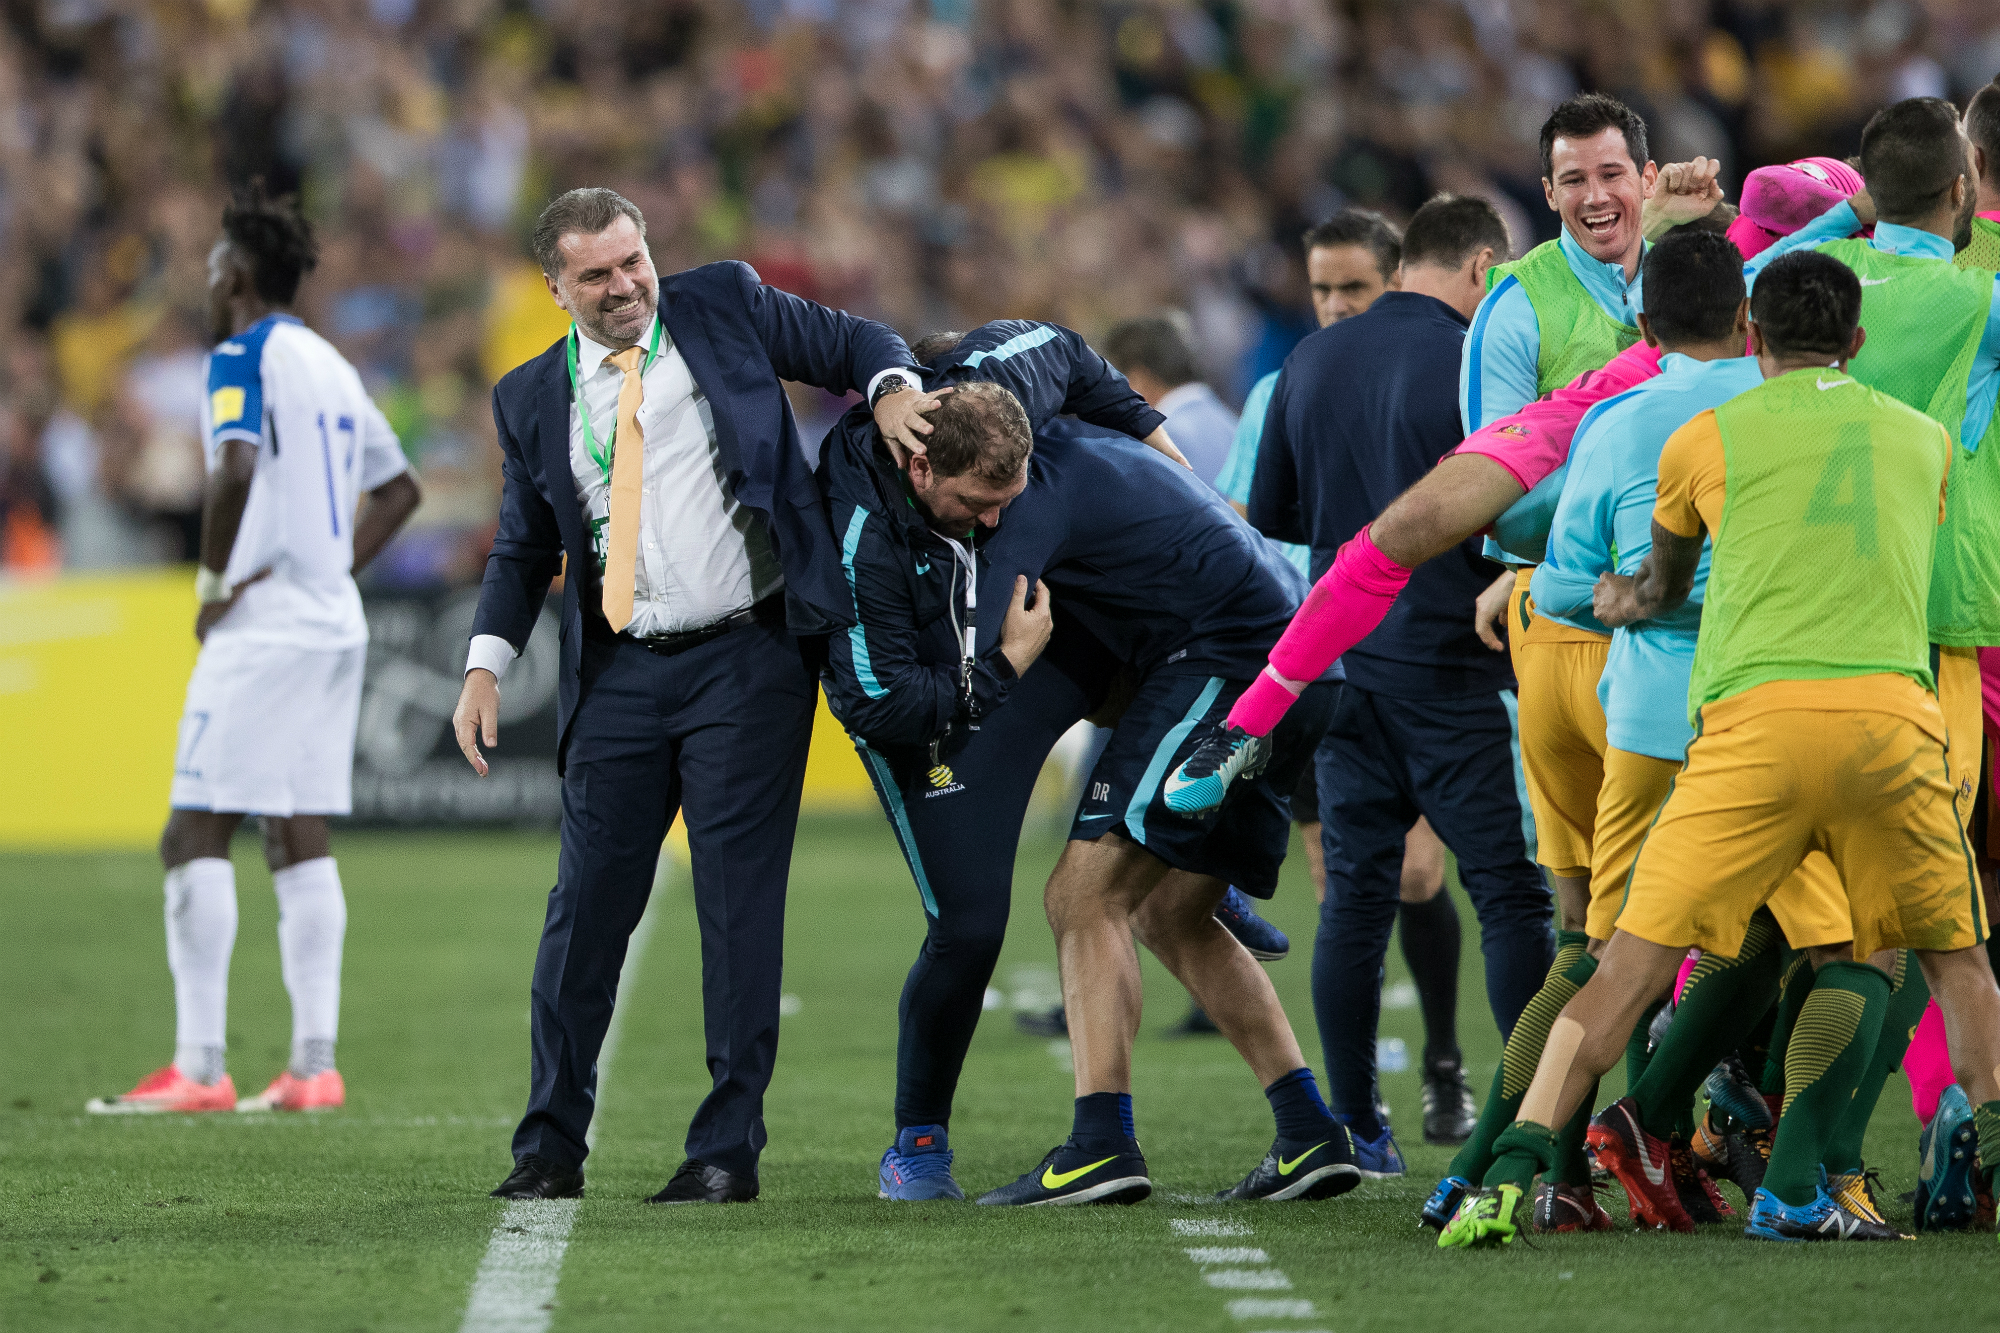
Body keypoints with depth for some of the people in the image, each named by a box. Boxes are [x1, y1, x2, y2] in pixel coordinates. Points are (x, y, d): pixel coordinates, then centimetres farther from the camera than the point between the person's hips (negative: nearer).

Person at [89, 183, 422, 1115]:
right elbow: (399, 489, 25)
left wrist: (215, 578, -12)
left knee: (196, 838, -7)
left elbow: (235, 471, -24)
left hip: (262, 626, -8)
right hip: (334, 624, 8)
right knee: (301, 840, 8)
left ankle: (199, 1066, -12)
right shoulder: (328, 364, 18)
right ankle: (313, 1064, 4)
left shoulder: (243, 357, -7)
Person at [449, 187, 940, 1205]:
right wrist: (487, 664, 4)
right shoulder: (534, 397, 12)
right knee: (588, 902, 2)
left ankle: (727, 1149, 1)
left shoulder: (725, 306, 5)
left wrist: (891, 389, -12)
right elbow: (523, 549, 17)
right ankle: (550, 1147, 11)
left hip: (747, 660, -2)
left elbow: (851, 343, 10)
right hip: (620, 675, 3)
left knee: (739, 901, -4)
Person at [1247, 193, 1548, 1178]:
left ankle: (1353, 1130, 10)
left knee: (1355, 893, 9)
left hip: (1341, 659, 6)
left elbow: (1270, 513, 15)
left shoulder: (1311, 360, 7)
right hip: (1448, 658, -6)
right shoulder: (1469, 365, -11)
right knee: (1508, 890, -2)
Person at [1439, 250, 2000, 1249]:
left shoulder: (1707, 440, 13)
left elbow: (1661, 586, 30)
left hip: (1759, 716, -2)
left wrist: (1629, 595, 56)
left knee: (1632, 966, -2)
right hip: (1894, 710, 2)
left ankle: (1512, 1173, -11)